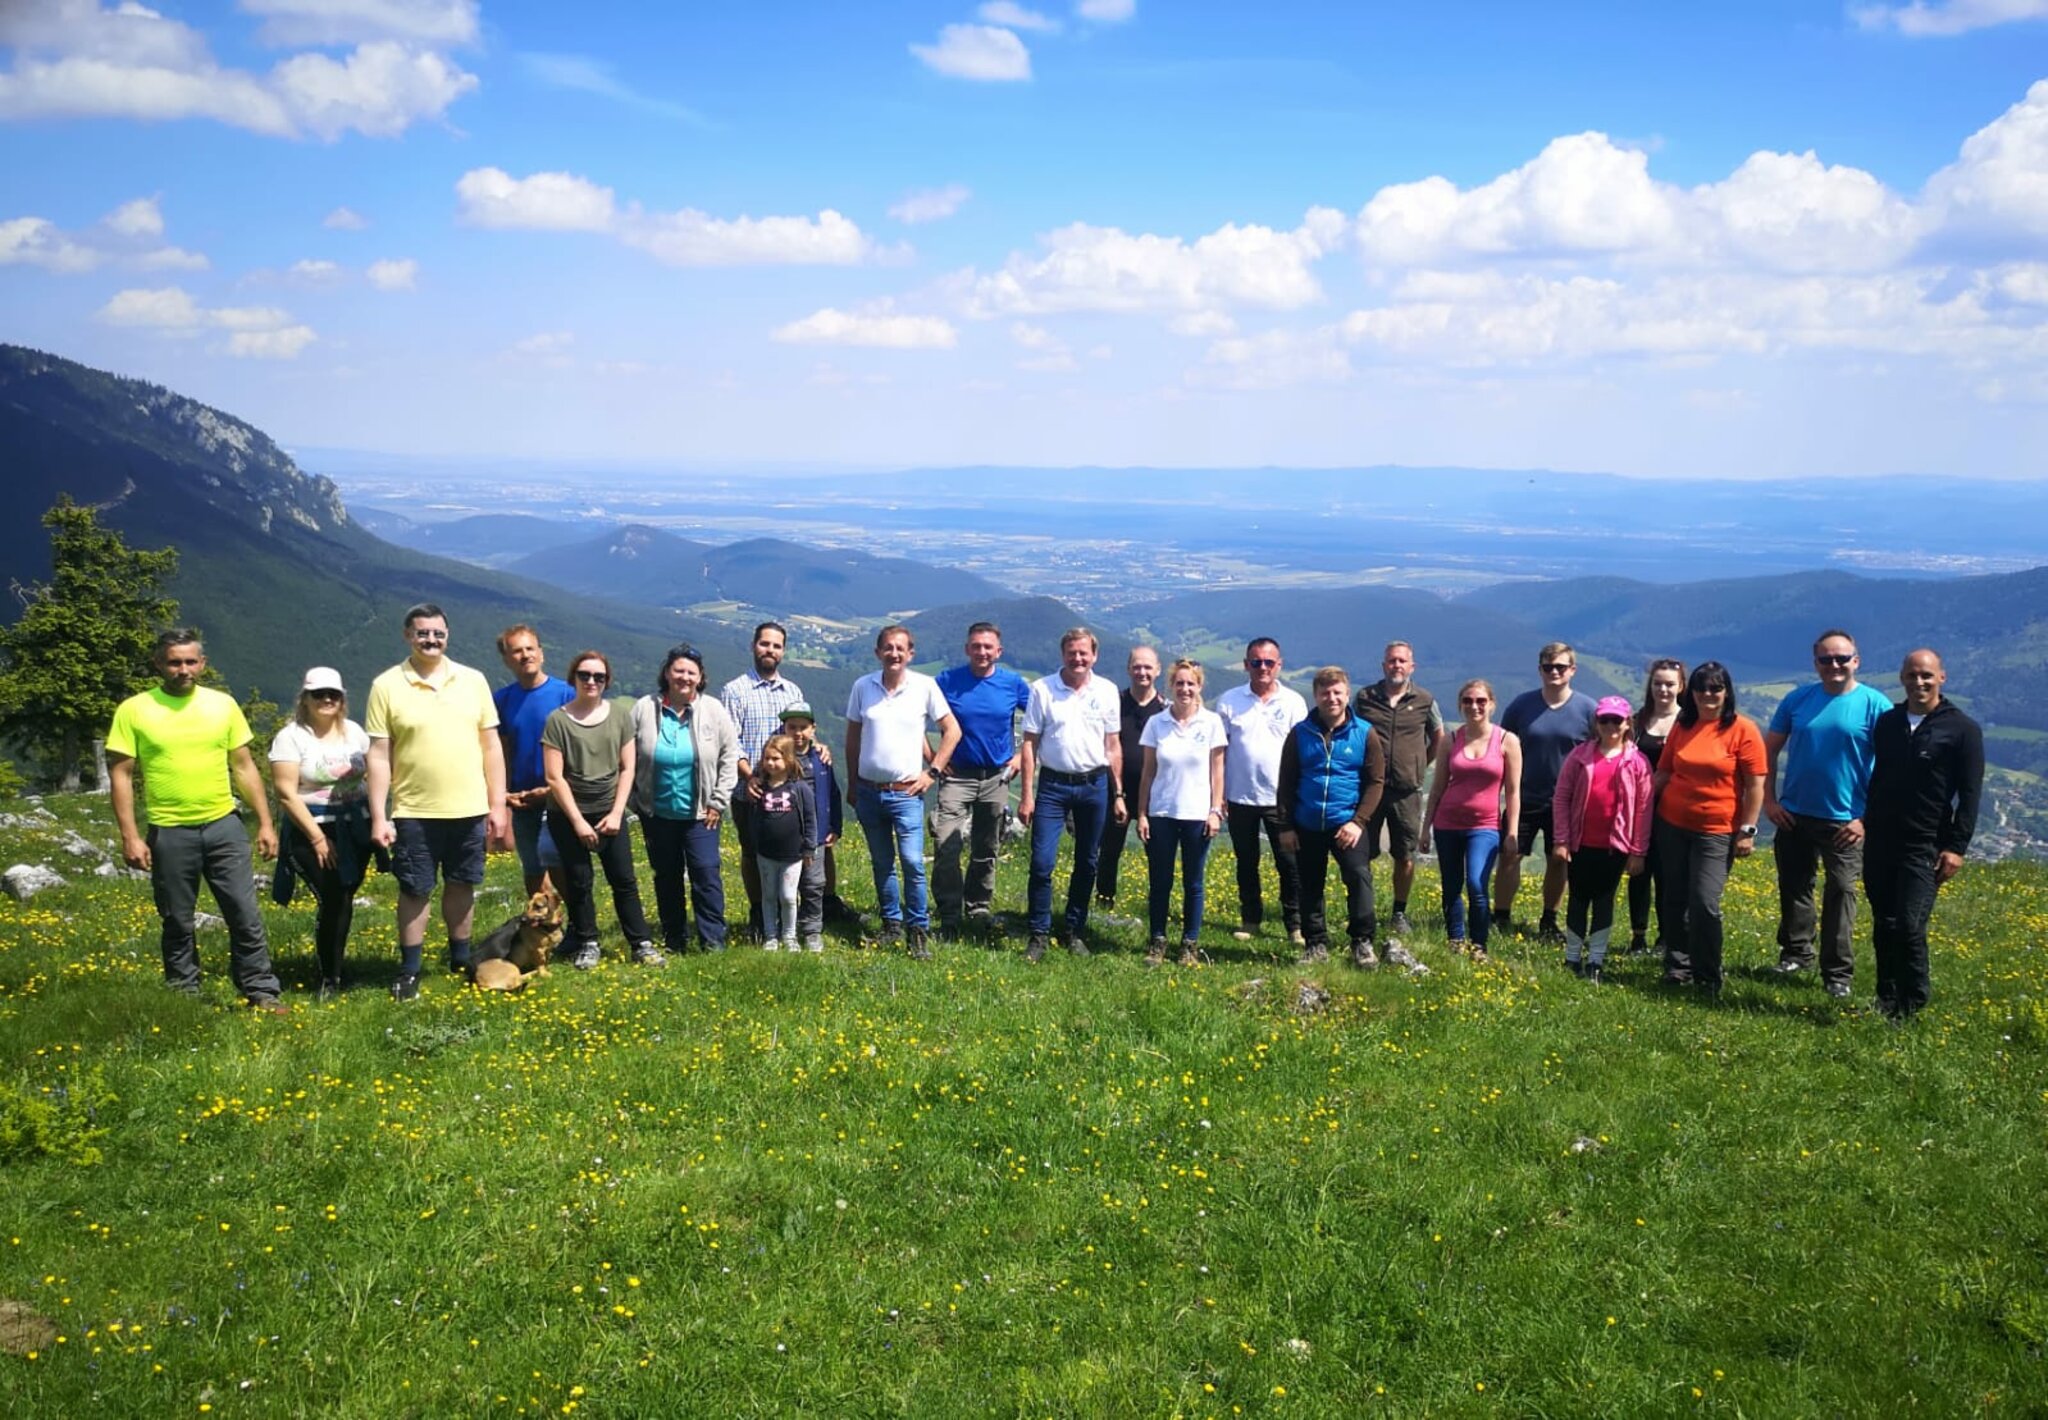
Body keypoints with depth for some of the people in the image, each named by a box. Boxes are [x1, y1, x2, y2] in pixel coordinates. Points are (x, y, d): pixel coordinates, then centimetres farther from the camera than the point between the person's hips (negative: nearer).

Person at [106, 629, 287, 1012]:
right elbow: (120, 776, -2)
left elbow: (244, 767, 8)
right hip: (169, 833, -1)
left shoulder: (223, 705, 4)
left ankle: (261, 992, 10)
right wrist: (130, 836, -9)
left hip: (223, 826, 2)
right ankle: (183, 998, 22)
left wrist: (265, 823, 5)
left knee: (246, 915, 2)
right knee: (177, 923, 10)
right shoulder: (134, 710, -3)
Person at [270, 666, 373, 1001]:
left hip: (355, 830, 4)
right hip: (312, 829, -4)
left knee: (343, 899, 3)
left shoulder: (354, 732, 9)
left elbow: (372, 775, 14)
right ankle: (330, 977, 7)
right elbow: (286, 794, -11)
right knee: (335, 900, -9)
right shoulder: (290, 737, -6)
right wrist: (317, 837, -13)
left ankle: (331, 966, 19)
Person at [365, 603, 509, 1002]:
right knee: (415, 890, 6)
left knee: (461, 885, 13)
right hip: (414, 812, -2)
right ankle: (409, 970, 18)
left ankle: (461, 959, 28)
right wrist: (378, 816, -8)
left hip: (469, 810, 2)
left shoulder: (473, 680, 3)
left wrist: (498, 805, 2)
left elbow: (491, 746, 6)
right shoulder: (386, 686, -4)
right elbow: (379, 755, -4)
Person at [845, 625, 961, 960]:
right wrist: (852, 782, 11)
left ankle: (918, 932, -1)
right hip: (868, 791, 3)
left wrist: (932, 772, -3)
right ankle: (891, 924, 25)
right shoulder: (863, 686, 1)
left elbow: (952, 731, 1)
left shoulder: (924, 686, -6)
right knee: (882, 863, 12)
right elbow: (853, 737, 10)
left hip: (906, 793, -3)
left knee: (912, 862, -11)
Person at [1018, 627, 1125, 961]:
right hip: (1053, 785, -2)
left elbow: (1113, 746, 9)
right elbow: (1029, 743, -1)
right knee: (1042, 862, -7)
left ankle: (1074, 931, 23)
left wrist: (1118, 794, 7)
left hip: (1094, 785, 2)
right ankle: (1039, 934, 5)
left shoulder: (1107, 691, 4)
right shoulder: (1042, 689, -3)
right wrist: (1026, 795, -6)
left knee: (1087, 864, 9)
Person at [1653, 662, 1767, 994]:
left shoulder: (1742, 730, -8)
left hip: (1716, 831, -4)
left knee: (1704, 903, -9)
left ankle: (1708, 978, 5)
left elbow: (1755, 785, -8)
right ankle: (1677, 967, 22)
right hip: (1672, 824, 4)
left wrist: (1747, 831, -10)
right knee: (1673, 900, 9)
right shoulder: (1682, 726, 5)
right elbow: (1663, 772, 12)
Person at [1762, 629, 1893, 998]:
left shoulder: (1874, 704, -8)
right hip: (1794, 815, 3)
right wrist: (1769, 799, 0)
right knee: (1794, 888, 14)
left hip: (1844, 821, -3)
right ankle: (1795, 952, 31)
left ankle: (1838, 973, 9)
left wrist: (1868, 817, -11)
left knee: (1841, 893, 1)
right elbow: (1769, 749, 8)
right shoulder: (1798, 699, 1)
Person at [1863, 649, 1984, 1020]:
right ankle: (1886, 1001, 19)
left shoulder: (1962, 729, -2)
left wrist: (1957, 847, -11)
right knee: (1883, 927, 8)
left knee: (1909, 927, -12)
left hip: (1924, 847, -4)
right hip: (1880, 843, 5)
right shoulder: (1887, 722, 10)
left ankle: (1912, 1007, 2)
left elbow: (1970, 794, -4)